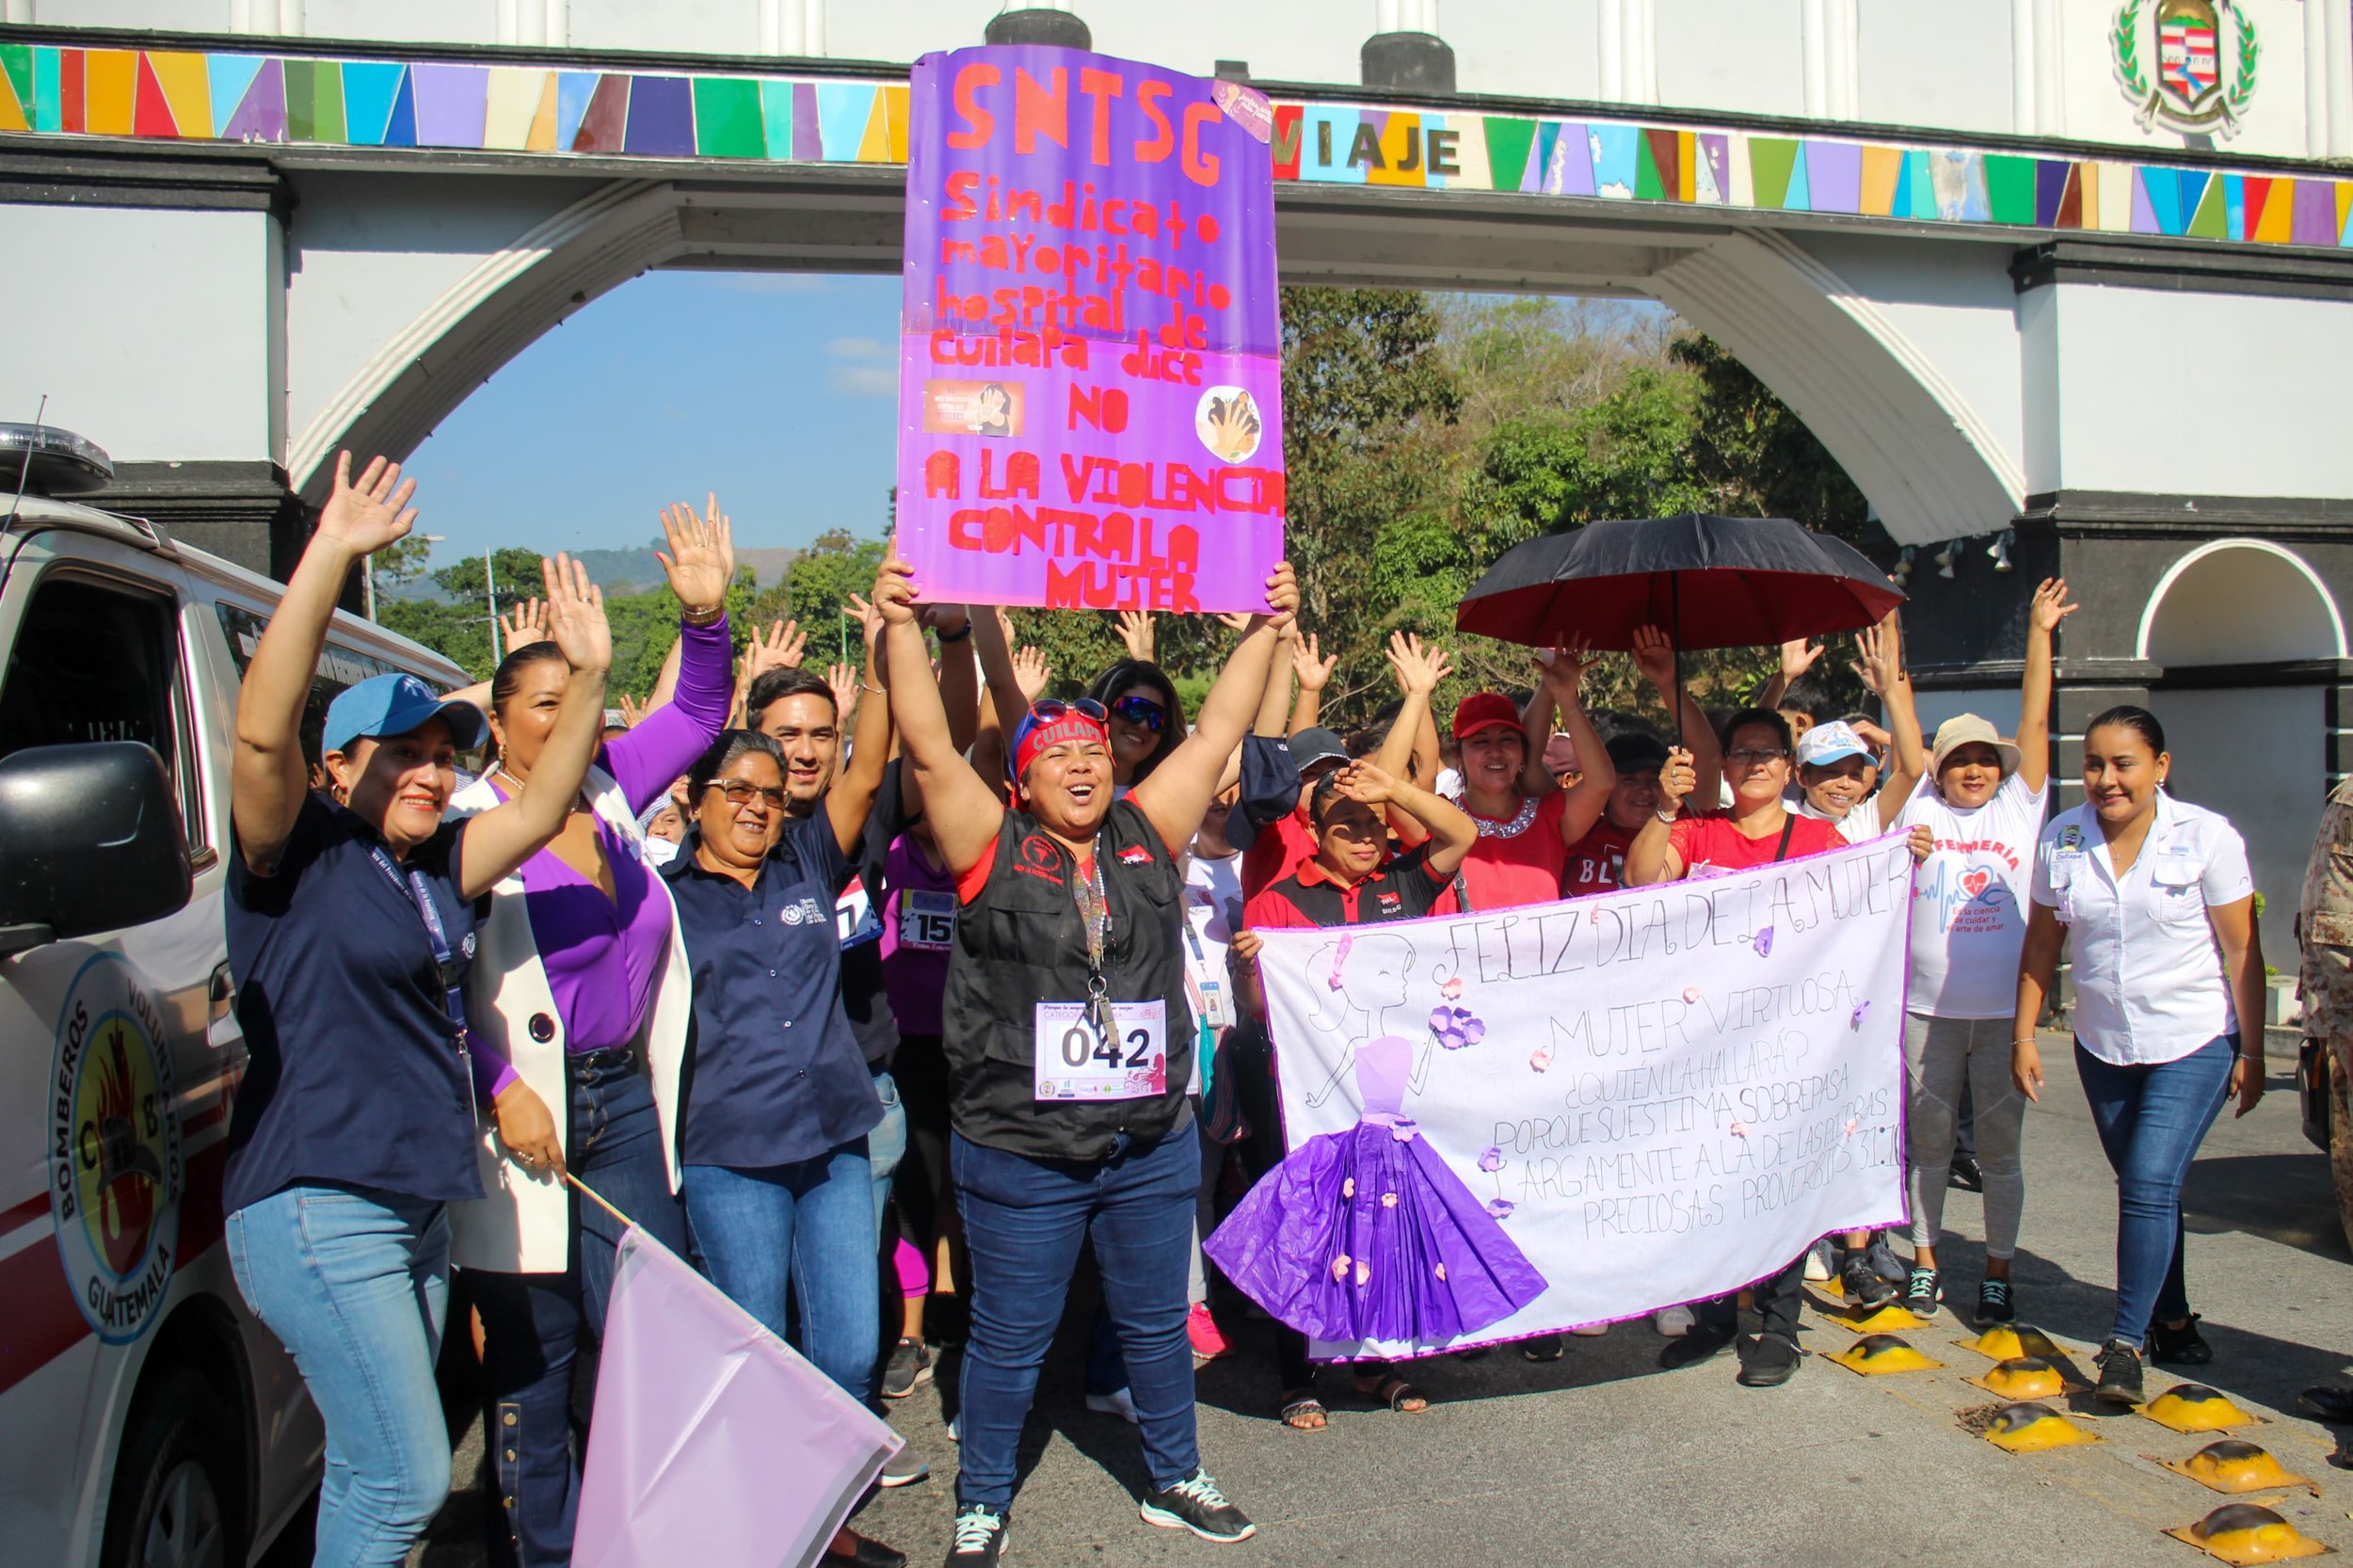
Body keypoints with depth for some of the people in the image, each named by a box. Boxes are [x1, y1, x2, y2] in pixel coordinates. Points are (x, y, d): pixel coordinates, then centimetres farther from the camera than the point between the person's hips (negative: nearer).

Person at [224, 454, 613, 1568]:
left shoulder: (437, 869, 12)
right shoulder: (298, 852, -7)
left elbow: (540, 807, 10)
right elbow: (262, 729, -23)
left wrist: (590, 674, 1)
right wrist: (330, 556, -29)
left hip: (416, 1206, 8)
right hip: (318, 1209, -7)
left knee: (372, 1473, 15)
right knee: (407, 1478, -7)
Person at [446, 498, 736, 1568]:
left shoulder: (611, 791, 6)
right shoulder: (466, 826, -10)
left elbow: (696, 716, 9)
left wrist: (705, 614, -7)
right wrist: (503, 1091, -16)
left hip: (627, 1099, 5)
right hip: (524, 1109, -5)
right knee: (529, 1355, 7)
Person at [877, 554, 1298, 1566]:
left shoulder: (1148, 838, 3)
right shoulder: (992, 848, -5)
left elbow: (1216, 734, 5)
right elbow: (928, 744, -13)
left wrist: (1265, 629, 4)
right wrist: (901, 627, -18)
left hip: (1152, 1145, 4)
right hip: (1021, 1155, -3)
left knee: (1157, 1326, 20)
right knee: (1010, 1341, 12)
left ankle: (1173, 1482, 41)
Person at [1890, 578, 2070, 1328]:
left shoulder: (2019, 809, 4)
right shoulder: (1919, 809, 4)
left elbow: (2035, 723, 0)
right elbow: (1904, 726, 0)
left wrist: (2039, 635, -2)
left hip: (2004, 1010, 0)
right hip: (1927, 1008, 0)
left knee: (2000, 1146, 8)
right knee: (1928, 1141, 10)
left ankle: (1997, 1274, 19)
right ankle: (1924, 1260, 23)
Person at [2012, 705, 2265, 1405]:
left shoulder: (2207, 836, -9)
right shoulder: (2060, 839, -1)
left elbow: (2242, 950, -6)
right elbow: (2041, 942, 5)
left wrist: (2251, 1052, -6)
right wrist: (2024, 1034, 3)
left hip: (2194, 1042, -3)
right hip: (2102, 1045, 4)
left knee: (2152, 1183, -11)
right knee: (2143, 1186, 13)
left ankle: (2126, 1341, -2)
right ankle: (2172, 1321, 30)